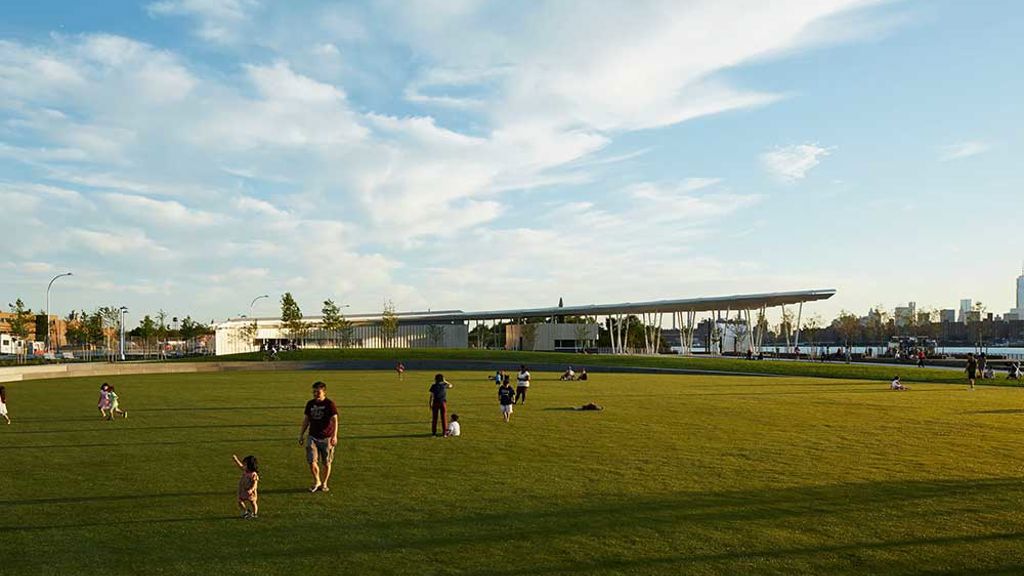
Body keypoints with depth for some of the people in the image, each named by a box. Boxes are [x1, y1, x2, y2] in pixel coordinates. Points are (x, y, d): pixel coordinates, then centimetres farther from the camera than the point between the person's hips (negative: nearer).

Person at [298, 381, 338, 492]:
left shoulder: (329, 404, -8)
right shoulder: (310, 404, 7)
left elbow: (334, 420, -14)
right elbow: (306, 420, 17)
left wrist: (334, 436, -24)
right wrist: (301, 435, 17)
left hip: (326, 438, -3)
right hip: (313, 437, 3)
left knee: (326, 463, 6)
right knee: (311, 461, -7)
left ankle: (324, 484, 26)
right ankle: (316, 482, 17)